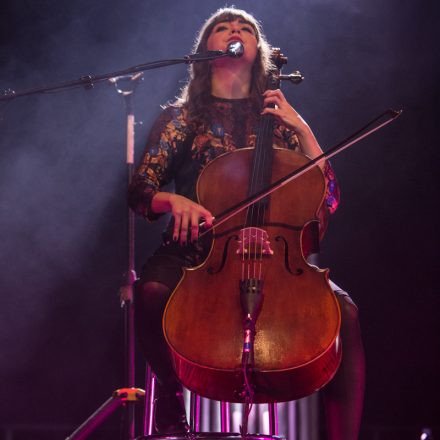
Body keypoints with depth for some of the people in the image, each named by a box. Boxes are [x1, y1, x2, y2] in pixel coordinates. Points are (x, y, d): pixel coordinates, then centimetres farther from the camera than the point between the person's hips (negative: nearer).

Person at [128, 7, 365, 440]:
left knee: (342, 311, -29)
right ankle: (170, 405, -10)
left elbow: (327, 200, 9)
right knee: (151, 292, -36)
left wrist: (302, 129, 0)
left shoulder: (278, 120, 17)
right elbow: (139, 190, 7)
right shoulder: (181, 117, 15)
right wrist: (173, 200, -16)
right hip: (195, 254, 0)